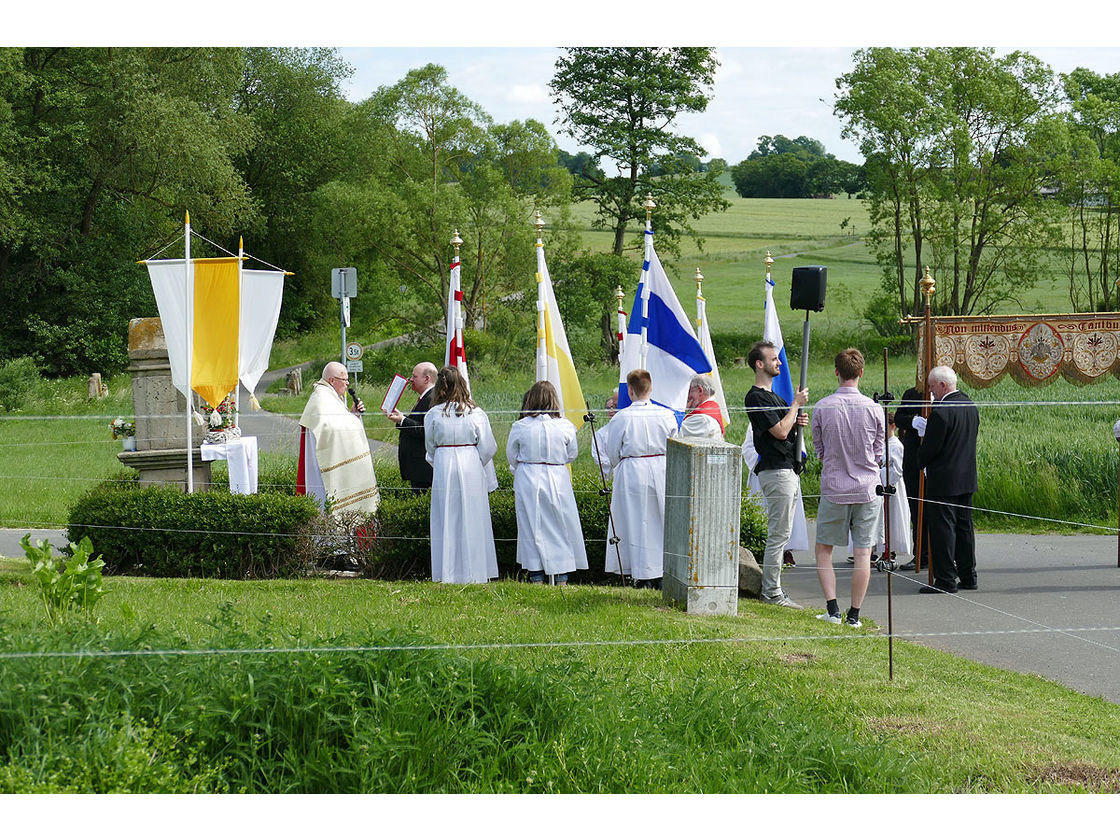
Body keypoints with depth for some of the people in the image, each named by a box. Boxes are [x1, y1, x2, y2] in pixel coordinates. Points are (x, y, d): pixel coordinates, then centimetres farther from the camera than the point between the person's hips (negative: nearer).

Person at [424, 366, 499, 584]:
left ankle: (448, 573, 6)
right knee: (472, 521, 6)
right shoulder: (475, 413, -3)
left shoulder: (433, 414, -2)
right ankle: (474, 572, 8)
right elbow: (488, 447, 0)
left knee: (446, 522, 6)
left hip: (443, 468, 0)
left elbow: (430, 447, 9)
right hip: (471, 467, 0)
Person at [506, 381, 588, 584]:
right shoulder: (564, 426, -8)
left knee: (532, 528, 7)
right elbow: (572, 454, 6)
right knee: (561, 528, 10)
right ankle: (561, 577, 11)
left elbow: (511, 456, 5)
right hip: (558, 480, 0)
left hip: (528, 481, 0)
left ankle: (536, 577, 9)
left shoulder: (520, 427, -8)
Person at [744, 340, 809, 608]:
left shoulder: (773, 395, 19)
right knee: (778, 533, -9)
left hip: (788, 470, 10)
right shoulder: (756, 397, -13)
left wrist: (796, 422, 6)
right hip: (775, 472, -10)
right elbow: (780, 432, -19)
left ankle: (773, 590, 15)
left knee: (780, 534, 11)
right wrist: (797, 404, -9)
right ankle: (771, 593, -6)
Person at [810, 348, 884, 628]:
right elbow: (879, 454, 5)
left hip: (833, 489, 0)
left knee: (824, 549, 12)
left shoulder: (822, 408, -8)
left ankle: (833, 608, 1)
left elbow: (819, 450, 5)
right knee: (863, 553, 5)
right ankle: (854, 614, 6)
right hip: (867, 489, 0)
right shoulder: (873, 409, -6)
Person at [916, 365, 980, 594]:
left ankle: (946, 579, -1)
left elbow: (930, 448, -18)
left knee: (943, 528, -3)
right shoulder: (970, 406, 8)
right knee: (964, 526, 14)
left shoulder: (941, 412, -20)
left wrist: (921, 462, 4)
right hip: (967, 479, 9)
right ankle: (968, 576, 19)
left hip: (944, 481, -9)